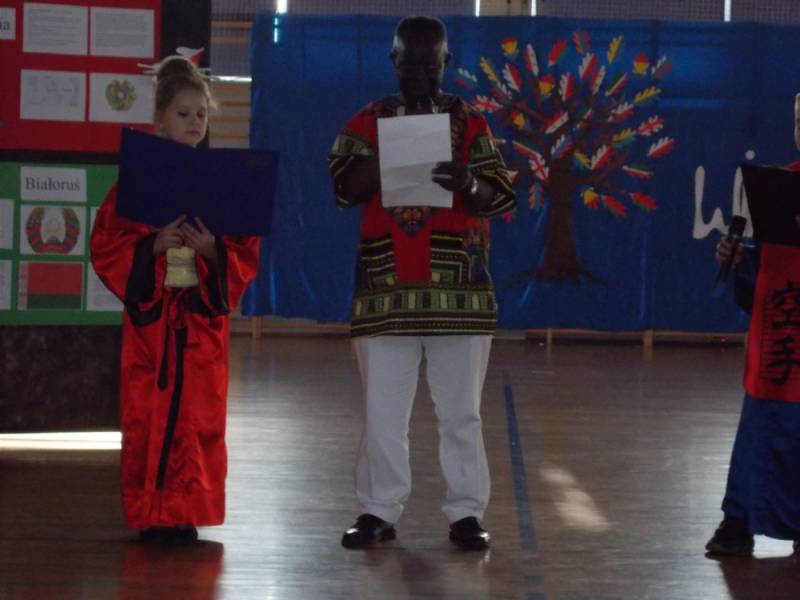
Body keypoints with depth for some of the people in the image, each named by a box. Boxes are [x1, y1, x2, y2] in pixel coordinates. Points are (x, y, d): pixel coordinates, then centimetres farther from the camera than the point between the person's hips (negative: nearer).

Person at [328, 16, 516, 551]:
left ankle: (466, 513, 10)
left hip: (458, 289, -1)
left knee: (461, 410, 4)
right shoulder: (369, 122, 7)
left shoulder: (470, 123, 6)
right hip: (385, 287, 1)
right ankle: (379, 511, 12)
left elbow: (500, 197, -3)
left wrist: (468, 185, -25)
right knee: (383, 410, 4)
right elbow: (347, 189, -7)